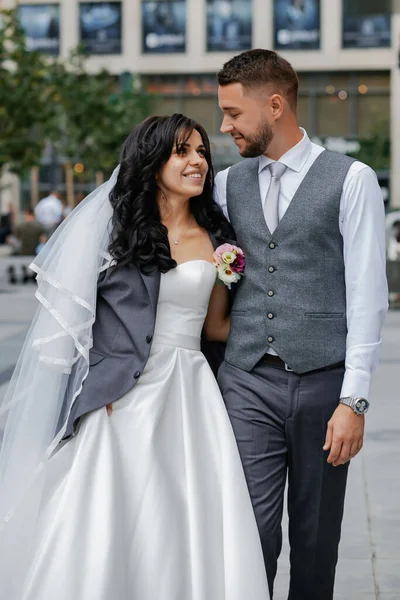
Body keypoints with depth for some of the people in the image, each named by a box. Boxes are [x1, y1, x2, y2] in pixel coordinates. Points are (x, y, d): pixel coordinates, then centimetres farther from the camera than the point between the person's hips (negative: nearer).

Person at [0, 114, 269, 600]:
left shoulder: (214, 239, 12)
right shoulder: (113, 223, 2)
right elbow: (70, 313, 2)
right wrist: (97, 386, -5)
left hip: (189, 396, 3)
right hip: (122, 397, -3)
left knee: (192, 529, -1)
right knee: (106, 529, -2)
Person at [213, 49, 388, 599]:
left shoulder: (352, 180, -2)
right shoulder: (228, 184, 12)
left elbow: (366, 295, -6)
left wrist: (354, 400, -11)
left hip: (322, 382, -2)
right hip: (247, 382, 3)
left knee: (316, 537, 8)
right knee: (249, 532, -4)